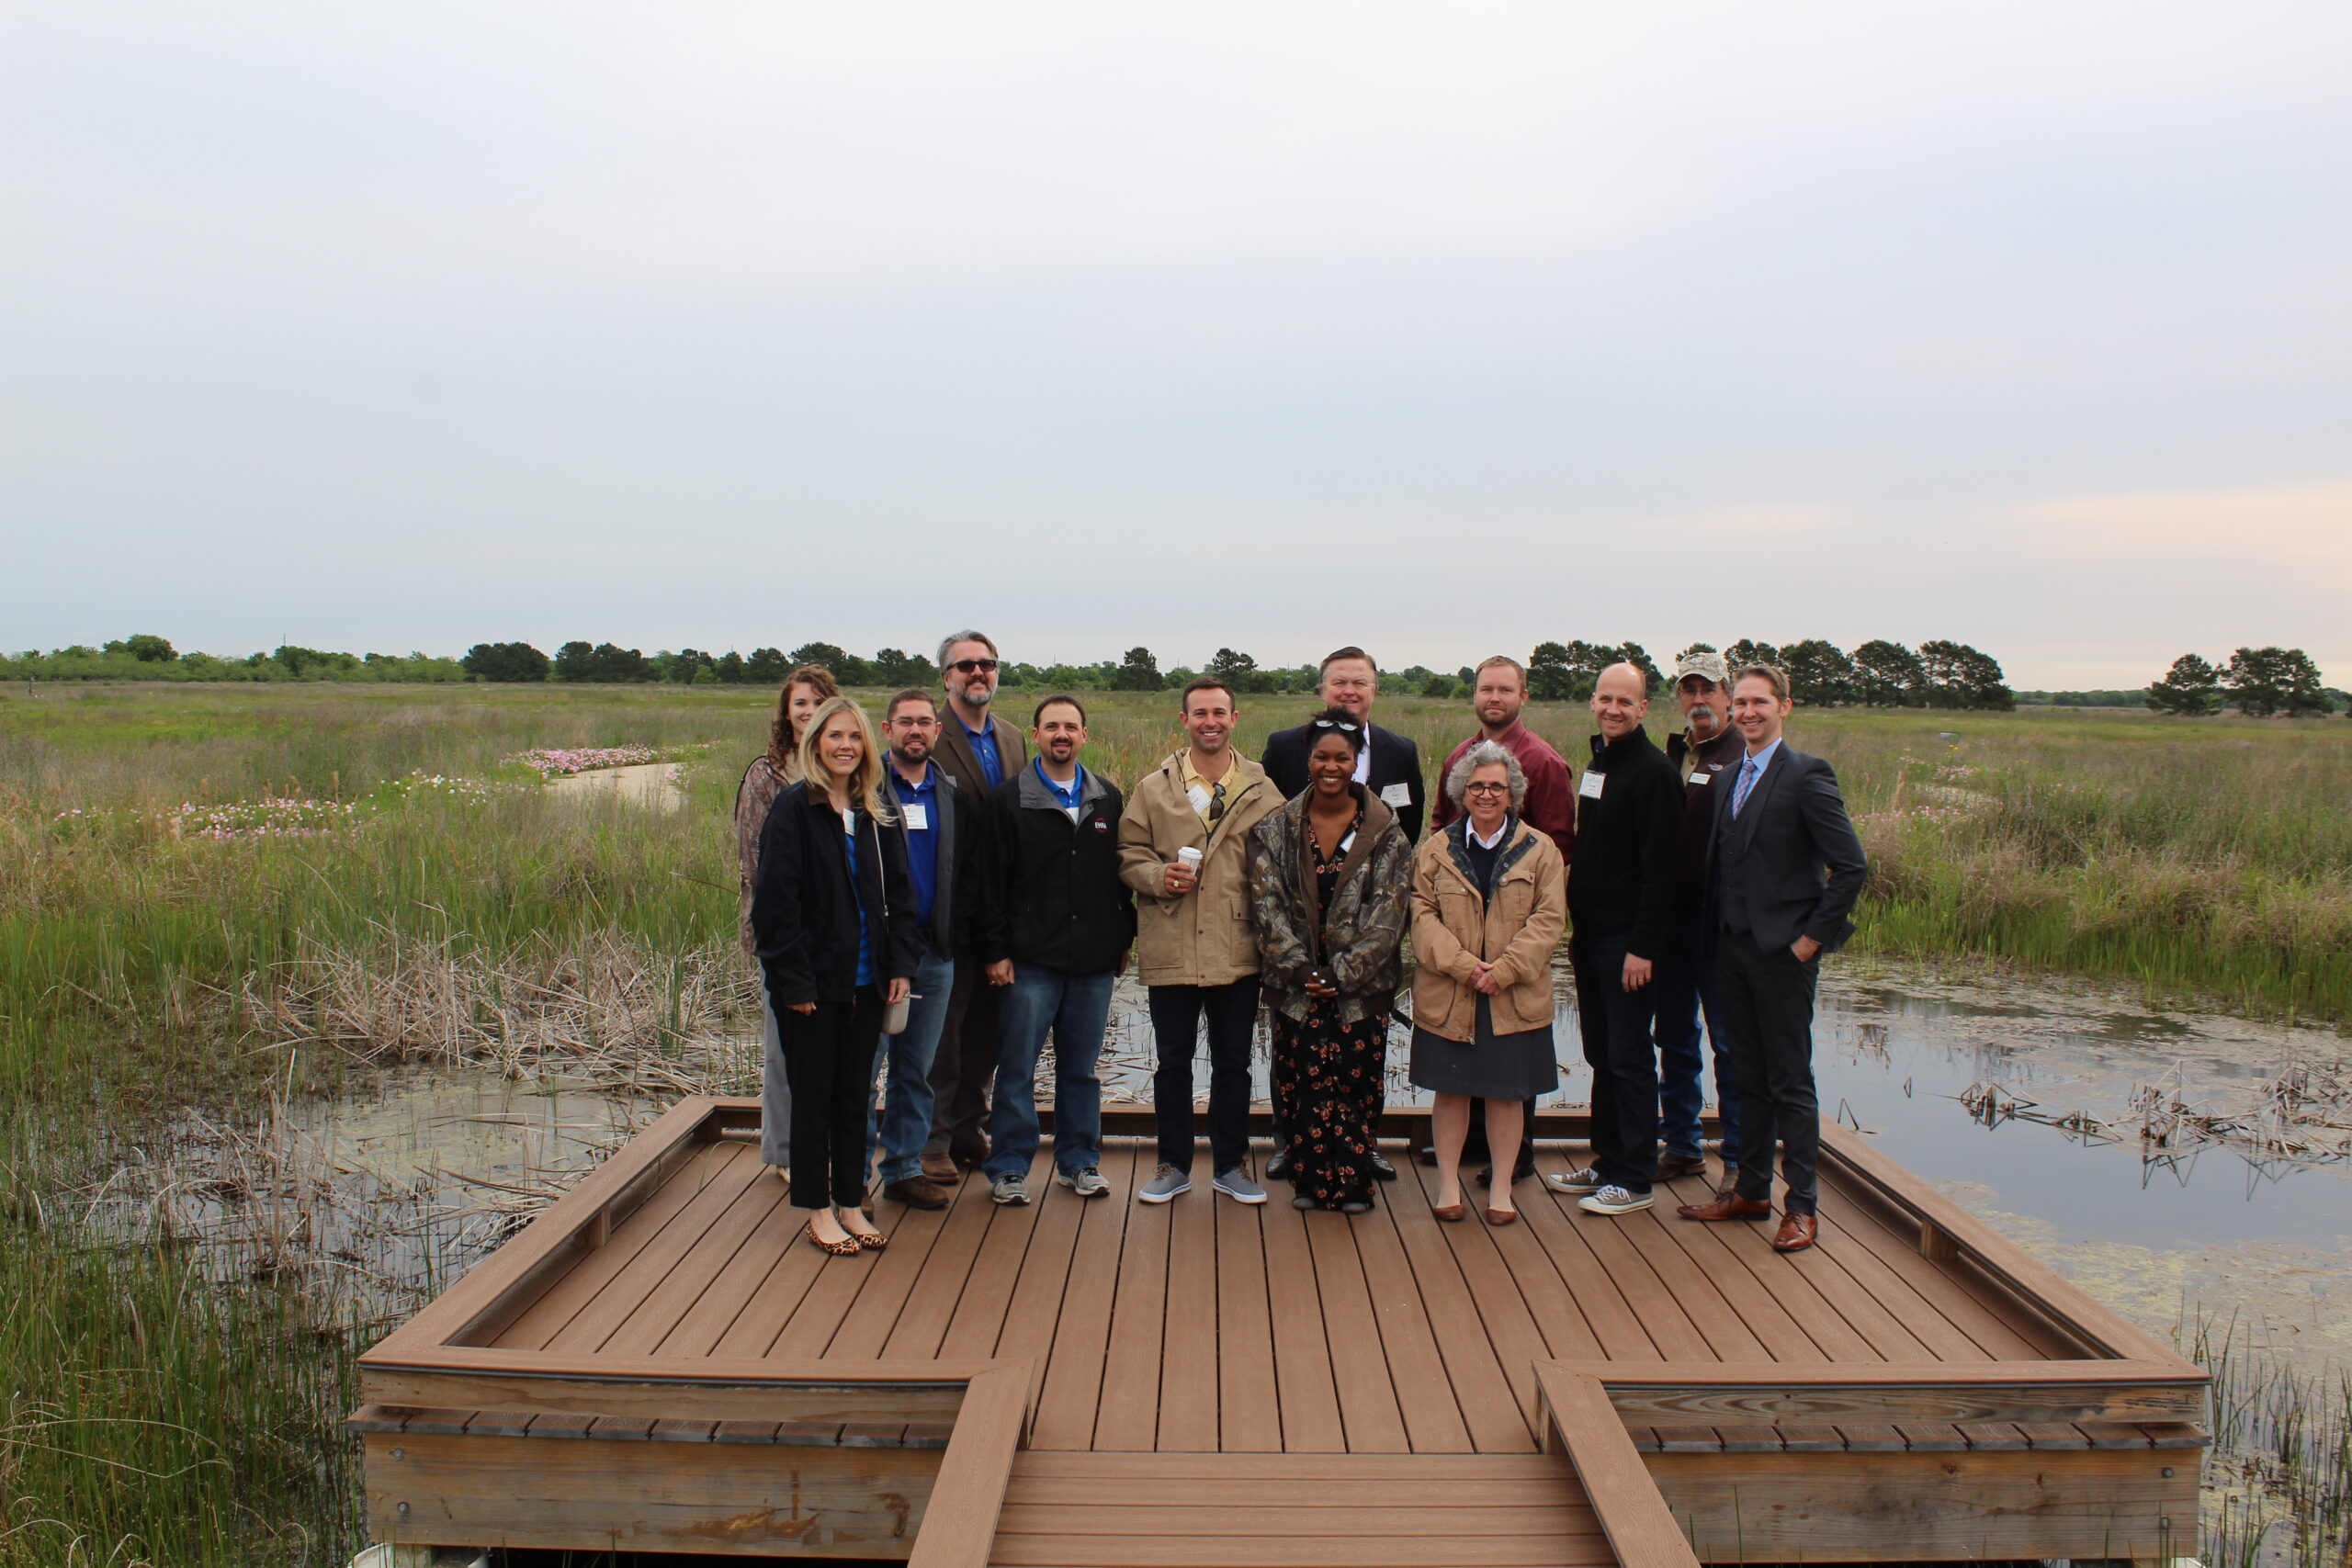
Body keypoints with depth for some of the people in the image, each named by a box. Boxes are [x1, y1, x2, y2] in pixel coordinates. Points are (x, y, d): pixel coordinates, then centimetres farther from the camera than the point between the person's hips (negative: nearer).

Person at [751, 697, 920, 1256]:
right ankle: (819, 1211, 17)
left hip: (866, 979, 5)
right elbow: (776, 899, -12)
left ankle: (851, 1204, 23)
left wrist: (900, 963, 1)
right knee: (813, 1095, 6)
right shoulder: (794, 807, -9)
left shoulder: (874, 814, 8)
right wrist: (792, 978, -15)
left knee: (855, 1094, 12)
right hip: (815, 981, -5)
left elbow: (897, 892, 11)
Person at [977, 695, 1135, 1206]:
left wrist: (1124, 938, 8)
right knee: (1017, 1069, 3)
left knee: (1082, 1068, 11)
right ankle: (1009, 1168, 14)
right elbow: (992, 881, -1)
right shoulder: (1009, 799, 1)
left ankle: (1080, 1161, 23)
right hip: (1031, 960, -3)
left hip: (1095, 959, 3)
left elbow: (1122, 871, 13)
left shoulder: (1108, 798, 10)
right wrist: (996, 949, -6)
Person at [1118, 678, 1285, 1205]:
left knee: (1233, 1063, 10)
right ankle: (1174, 1165, 24)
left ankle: (1230, 1165, 24)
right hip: (1170, 950, 0)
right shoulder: (1153, 788, 5)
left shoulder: (1262, 790, 4)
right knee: (1173, 1062, 10)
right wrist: (1159, 876, -15)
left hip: (1238, 951, 0)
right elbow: (1129, 854, 5)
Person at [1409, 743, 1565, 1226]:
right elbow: (1423, 914, -2)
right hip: (1447, 997, 0)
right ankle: (1448, 1183, 17)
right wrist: (1463, 965, -15)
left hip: (1515, 999, 0)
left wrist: (1504, 970, -13)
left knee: (1507, 1092, 6)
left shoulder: (1540, 849, 4)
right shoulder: (1436, 849, 5)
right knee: (1450, 1089, 6)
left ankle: (1501, 1188, 17)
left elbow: (1549, 917, -3)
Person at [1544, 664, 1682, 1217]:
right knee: (1601, 1055, 14)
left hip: (1627, 941, -8)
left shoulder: (1654, 772, -12)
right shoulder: (1596, 765, 14)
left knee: (1630, 1060, -2)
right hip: (1590, 937, 8)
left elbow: (1661, 868, -17)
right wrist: (1576, 930, 15)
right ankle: (1606, 1161, 24)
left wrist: (1643, 946, -20)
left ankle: (1635, 1180, 6)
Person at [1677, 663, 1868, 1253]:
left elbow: (1852, 866, -14)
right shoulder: (1729, 779, 12)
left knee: (1791, 1083, 1)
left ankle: (1801, 1206, 11)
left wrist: (1812, 938, -14)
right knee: (1749, 1077, 15)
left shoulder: (1807, 776, -11)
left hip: (1782, 954, -7)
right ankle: (1751, 1189, 25)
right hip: (1732, 948, 7)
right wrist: (1720, 929, 9)